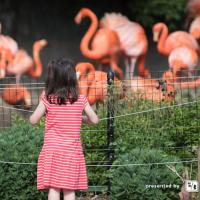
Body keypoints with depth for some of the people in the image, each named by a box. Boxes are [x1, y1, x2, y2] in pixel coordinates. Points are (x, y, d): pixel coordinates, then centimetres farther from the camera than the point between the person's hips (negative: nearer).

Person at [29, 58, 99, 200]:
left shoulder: (48, 99, -6)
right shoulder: (81, 100, -2)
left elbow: (33, 120, -2)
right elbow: (95, 120, 6)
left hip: (52, 151, -2)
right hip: (72, 152, 2)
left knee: (53, 188, -2)